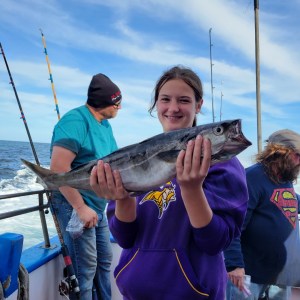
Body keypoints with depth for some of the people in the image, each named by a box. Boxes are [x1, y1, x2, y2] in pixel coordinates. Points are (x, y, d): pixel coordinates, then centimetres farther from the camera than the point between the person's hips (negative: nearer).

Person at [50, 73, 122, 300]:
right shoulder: (76, 120, -19)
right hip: (75, 206, -9)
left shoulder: (105, 124, 10)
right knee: (86, 267, 0)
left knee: (104, 260, 18)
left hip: (98, 207, 9)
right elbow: (58, 167, -26)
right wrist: (81, 208, -24)